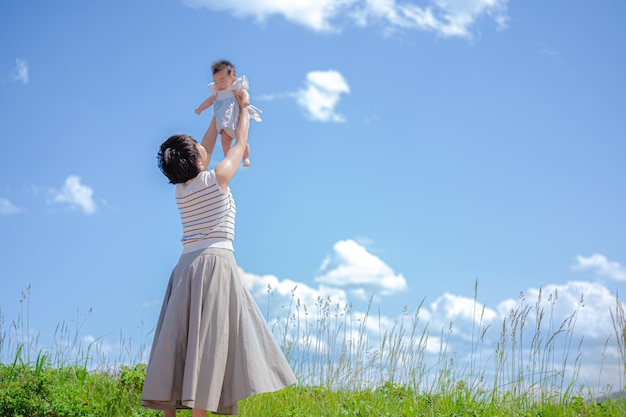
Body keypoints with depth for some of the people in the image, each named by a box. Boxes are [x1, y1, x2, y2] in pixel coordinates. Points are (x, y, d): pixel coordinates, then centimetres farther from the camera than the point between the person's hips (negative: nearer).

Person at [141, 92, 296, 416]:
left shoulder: (181, 189, 13)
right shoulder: (217, 178, -2)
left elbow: (204, 153, 31)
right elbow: (240, 143, 15)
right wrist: (242, 108, 31)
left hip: (186, 266, 7)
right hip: (215, 262, -7)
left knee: (178, 340, 1)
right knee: (207, 339, -13)